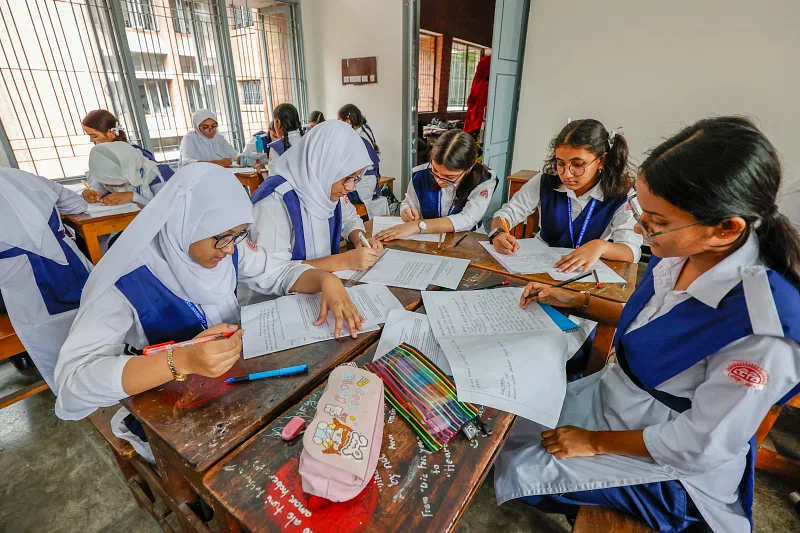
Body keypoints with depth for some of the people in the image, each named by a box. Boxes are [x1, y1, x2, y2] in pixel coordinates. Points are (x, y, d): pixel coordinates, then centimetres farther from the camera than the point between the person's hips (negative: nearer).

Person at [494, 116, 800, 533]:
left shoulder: (763, 330, -35)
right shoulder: (677, 253, -13)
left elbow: (698, 446, -24)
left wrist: (595, 442, -14)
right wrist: (576, 301, 2)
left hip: (667, 467, -6)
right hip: (612, 393, 7)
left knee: (515, 468, 0)